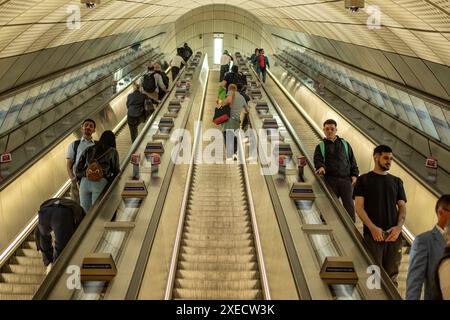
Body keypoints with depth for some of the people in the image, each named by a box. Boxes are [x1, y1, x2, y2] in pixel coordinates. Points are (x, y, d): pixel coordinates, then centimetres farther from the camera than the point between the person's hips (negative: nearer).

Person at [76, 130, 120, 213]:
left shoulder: (89, 150, 20)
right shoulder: (113, 152, 11)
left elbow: (79, 168, 14)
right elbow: (116, 171, 15)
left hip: (84, 182, 3)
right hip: (100, 183, -3)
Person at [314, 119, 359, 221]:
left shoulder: (345, 144, 20)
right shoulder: (321, 146, 15)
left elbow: (352, 161, 19)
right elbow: (318, 159, -3)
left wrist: (354, 174, 6)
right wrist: (320, 167, -25)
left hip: (346, 178, 1)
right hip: (330, 179, -1)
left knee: (349, 204, -8)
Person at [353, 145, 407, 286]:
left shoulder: (396, 181, 16)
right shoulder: (363, 180, 5)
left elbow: (402, 207, 12)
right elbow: (359, 207, -3)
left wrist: (399, 227, -7)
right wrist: (373, 228, -15)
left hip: (394, 235, 3)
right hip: (373, 234, -3)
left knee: (391, 275, 4)